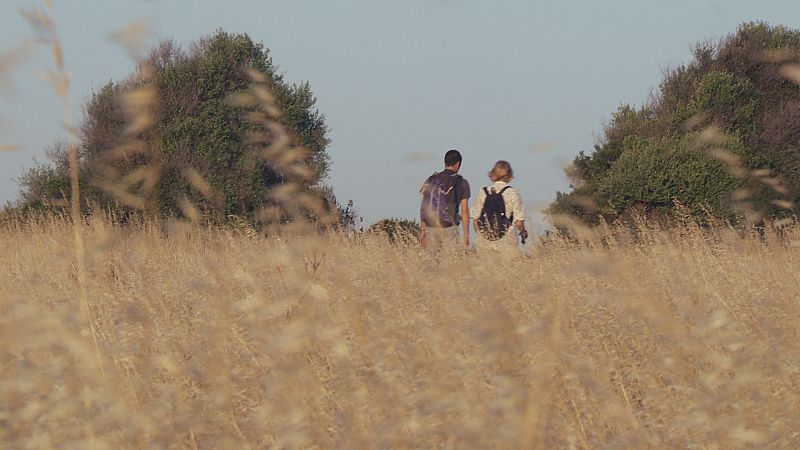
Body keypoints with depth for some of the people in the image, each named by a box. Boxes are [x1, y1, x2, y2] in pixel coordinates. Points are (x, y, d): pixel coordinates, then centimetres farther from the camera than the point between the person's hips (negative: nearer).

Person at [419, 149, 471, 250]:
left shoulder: (431, 180, 7)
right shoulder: (461, 183, -1)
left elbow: (423, 207, 7)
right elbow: (464, 211, -2)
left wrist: (422, 229, 13)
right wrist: (466, 234, 2)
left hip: (430, 228, 3)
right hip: (449, 229, -3)